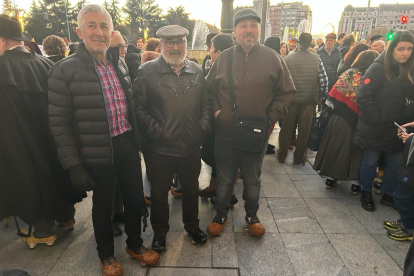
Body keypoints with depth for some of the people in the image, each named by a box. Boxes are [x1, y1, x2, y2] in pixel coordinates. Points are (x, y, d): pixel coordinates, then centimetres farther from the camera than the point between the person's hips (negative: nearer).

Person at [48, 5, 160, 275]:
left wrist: (137, 139, 13)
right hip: (97, 153, -5)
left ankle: (135, 243, 43)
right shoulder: (65, 70, -12)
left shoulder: (120, 64, 6)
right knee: (103, 206, 14)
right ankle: (106, 254, 41)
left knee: (135, 198, 16)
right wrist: (73, 164, -12)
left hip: (127, 146, 5)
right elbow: (59, 123, -11)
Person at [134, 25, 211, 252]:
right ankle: (159, 231, 38)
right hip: (160, 148, -3)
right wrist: (155, 131, -14)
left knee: (191, 188, 20)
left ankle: (192, 225, 45)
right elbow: (138, 106, -10)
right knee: (159, 192, 14)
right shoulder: (148, 71, -8)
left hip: (192, 146, 4)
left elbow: (206, 101, 9)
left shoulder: (197, 71, 4)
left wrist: (204, 125, -3)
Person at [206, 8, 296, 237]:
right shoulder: (223, 58, 0)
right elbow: (210, 90, 10)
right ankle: (221, 215, 38)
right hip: (225, 134, 1)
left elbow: (287, 93, 1)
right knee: (224, 180, 15)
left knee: (252, 180, 18)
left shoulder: (272, 58, -3)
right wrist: (216, 110, -4)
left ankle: (251, 216, 41)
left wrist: (270, 118, -8)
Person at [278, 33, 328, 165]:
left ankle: (282, 155, 24)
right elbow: (324, 80, -7)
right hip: (309, 100, 1)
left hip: (290, 99, 0)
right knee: (304, 130, 12)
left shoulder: (288, 58, -9)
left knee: (286, 128, 13)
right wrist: (320, 95, 8)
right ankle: (298, 157, 22)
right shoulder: (316, 59, -7)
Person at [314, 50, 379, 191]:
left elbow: (332, 97, -4)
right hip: (358, 122, -2)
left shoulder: (348, 74, -4)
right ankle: (355, 183, 20)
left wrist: (337, 109, 9)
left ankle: (331, 178, 22)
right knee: (355, 150, 11)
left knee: (335, 147, 14)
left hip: (339, 119, 2)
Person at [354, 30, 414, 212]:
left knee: (397, 163, 11)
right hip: (375, 128, -6)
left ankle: (387, 195, 30)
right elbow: (363, 97, -20)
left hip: (396, 128, 6)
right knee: (371, 161, 8)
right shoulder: (378, 68, -13)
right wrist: (376, 119, -18)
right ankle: (366, 194, 27)